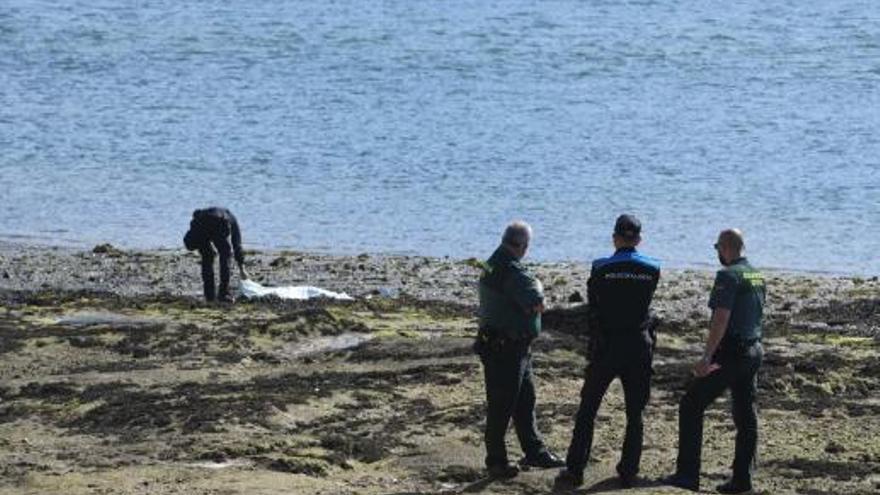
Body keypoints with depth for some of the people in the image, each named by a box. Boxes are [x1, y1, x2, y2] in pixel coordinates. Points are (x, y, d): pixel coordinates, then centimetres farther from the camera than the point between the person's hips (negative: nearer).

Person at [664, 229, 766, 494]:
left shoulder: (728, 276, -15)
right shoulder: (758, 276, 12)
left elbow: (721, 319, -22)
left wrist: (707, 357, -23)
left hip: (730, 353, -8)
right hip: (753, 351, 8)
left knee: (691, 406, -2)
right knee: (745, 414, 11)